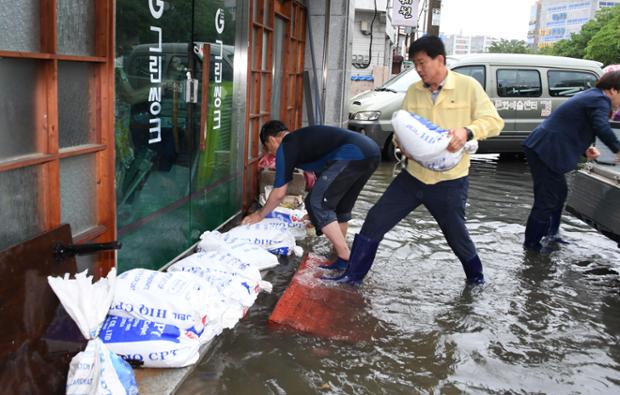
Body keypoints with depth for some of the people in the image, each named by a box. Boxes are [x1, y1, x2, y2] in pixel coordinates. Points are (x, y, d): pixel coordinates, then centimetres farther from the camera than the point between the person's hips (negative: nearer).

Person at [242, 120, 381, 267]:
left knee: (316, 203, -1)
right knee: (340, 204, 23)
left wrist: (259, 215, 27)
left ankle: (346, 259, -1)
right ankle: (340, 251, 31)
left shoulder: (285, 147, 7)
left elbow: (279, 193, 10)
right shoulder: (303, 137, 31)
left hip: (352, 156, -9)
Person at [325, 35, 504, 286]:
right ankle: (353, 275, 14)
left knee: (456, 235, 11)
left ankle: (476, 277, 41)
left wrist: (467, 131, -27)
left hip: (450, 180, -4)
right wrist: (402, 143, -13)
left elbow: (493, 121, -8)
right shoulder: (413, 92, 6)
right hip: (414, 175, 4)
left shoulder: (467, 86, -7)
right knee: (375, 221, 1)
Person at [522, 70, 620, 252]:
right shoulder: (599, 100, -11)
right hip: (545, 151, -11)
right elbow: (602, 127, -29)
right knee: (547, 199, -3)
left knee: (559, 191, 22)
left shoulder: (590, 96, 20)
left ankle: (550, 234, 34)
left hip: (542, 148, 11)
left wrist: (584, 149, 13)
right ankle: (532, 243, 8)